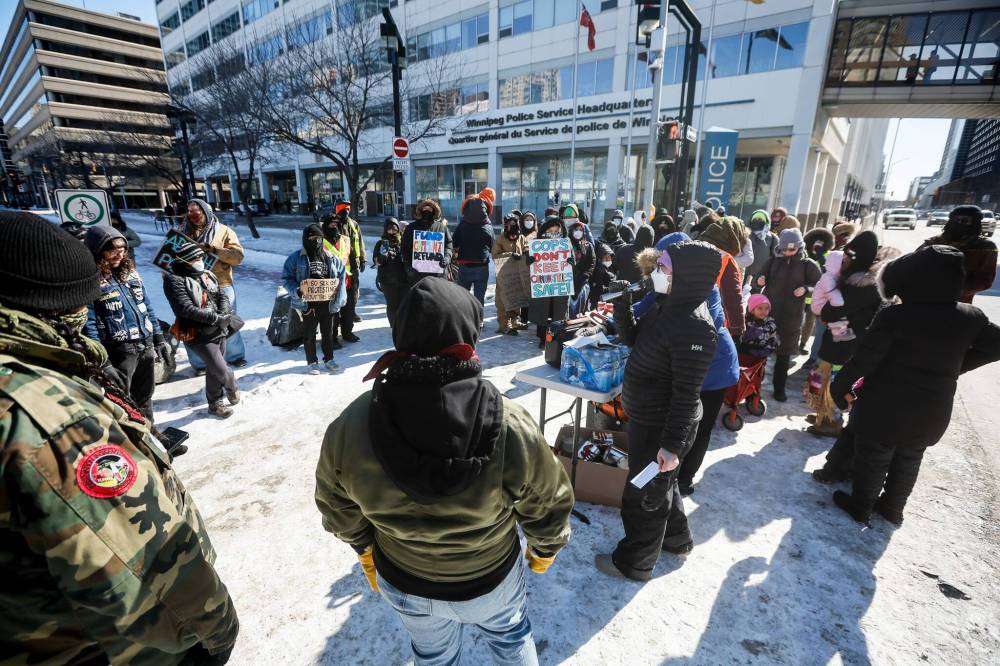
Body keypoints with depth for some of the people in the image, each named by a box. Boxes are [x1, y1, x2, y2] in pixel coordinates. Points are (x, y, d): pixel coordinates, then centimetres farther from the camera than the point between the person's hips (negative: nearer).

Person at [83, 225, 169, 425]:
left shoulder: (131, 273, 9)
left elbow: (148, 308, 13)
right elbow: (89, 323, -14)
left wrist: (159, 339, 11)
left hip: (147, 346, 6)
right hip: (119, 351, -6)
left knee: (145, 394, 21)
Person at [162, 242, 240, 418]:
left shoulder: (208, 275, 9)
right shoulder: (175, 280, -12)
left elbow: (222, 296, 6)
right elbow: (185, 308, -21)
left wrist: (224, 314, -14)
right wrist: (215, 317, -23)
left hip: (220, 331, 6)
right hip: (199, 335, -6)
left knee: (214, 369, 17)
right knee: (221, 371, -7)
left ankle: (215, 403, 33)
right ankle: (232, 387, 24)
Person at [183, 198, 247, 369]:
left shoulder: (223, 231, 0)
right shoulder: (186, 233, 10)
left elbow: (238, 256, -10)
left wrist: (213, 250, -20)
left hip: (221, 286, -2)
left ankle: (235, 355, 28)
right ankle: (200, 363, 20)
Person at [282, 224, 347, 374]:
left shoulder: (332, 258, 5)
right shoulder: (296, 258, -3)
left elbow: (342, 274, 10)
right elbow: (286, 278, -2)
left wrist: (338, 289, -6)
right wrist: (297, 291, -19)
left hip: (327, 303, 2)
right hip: (307, 303, -2)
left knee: (328, 333, 14)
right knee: (309, 334, 9)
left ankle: (329, 359, 30)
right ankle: (312, 362, 22)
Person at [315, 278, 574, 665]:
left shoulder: (349, 428, -28)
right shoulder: (512, 428, -34)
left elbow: (339, 510, -9)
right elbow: (548, 507, -17)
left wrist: (365, 550, 12)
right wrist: (544, 549, 6)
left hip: (402, 584, 2)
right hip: (490, 580, -1)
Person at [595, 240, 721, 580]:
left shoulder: (693, 328, -28)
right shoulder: (666, 308, -1)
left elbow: (686, 394, -27)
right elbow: (633, 339, 12)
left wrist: (672, 444, -23)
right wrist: (622, 305, -3)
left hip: (661, 427, -9)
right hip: (648, 418, 9)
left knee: (644, 494, 11)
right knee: (660, 484, 28)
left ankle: (634, 562, 34)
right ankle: (676, 539, 52)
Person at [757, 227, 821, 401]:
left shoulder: (809, 265, -3)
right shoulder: (774, 261, 3)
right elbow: (762, 280, 8)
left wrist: (806, 289, -20)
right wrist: (760, 281, -15)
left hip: (791, 316, -1)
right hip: (767, 311, 2)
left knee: (784, 354, 8)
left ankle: (779, 388, 19)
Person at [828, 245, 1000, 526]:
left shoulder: (893, 316, -24)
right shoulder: (971, 317, -7)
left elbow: (863, 360, -20)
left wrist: (840, 387, -6)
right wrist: (951, 368, 12)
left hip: (885, 408, -5)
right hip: (932, 411, 5)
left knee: (873, 459, 14)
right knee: (908, 460, 23)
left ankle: (860, 506, 30)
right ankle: (893, 508, 40)